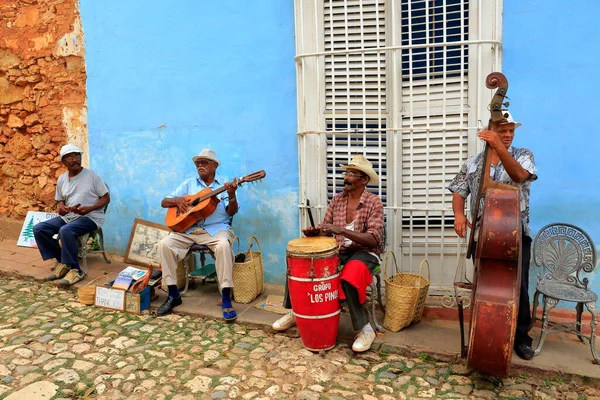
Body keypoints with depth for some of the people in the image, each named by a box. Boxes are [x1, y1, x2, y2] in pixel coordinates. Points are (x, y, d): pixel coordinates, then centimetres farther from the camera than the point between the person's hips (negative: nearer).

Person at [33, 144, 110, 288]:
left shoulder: (92, 175, -6)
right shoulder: (61, 179, 10)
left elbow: (106, 198, -5)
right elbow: (60, 200, 20)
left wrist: (89, 208, -22)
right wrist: (61, 207, -5)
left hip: (90, 217, -7)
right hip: (68, 216, 7)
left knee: (65, 231, -34)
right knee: (38, 229, -9)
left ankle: (75, 270, -22)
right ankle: (61, 261, -1)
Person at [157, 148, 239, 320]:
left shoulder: (225, 184, 6)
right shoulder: (189, 183, 14)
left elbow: (232, 212, -5)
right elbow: (164, 202, 13)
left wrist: (231, 195, -24)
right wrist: (177, 200, -9)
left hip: (215, 229, -3)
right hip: (188, 228, 3)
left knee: (224, 246, -35)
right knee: (165, 244, -21)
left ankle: (226, 299, -28)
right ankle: (173, 294, -8)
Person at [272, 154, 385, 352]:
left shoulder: (374, 202, -12)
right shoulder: (337, 199, 4)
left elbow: (373, 240, -22)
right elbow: (325, 230, 8)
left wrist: (342, 230, -31)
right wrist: (313, 232, -15)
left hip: (365, 252, -6)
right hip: (339, 250, 6)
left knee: (349, 278, -36)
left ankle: (365, 328, -16)